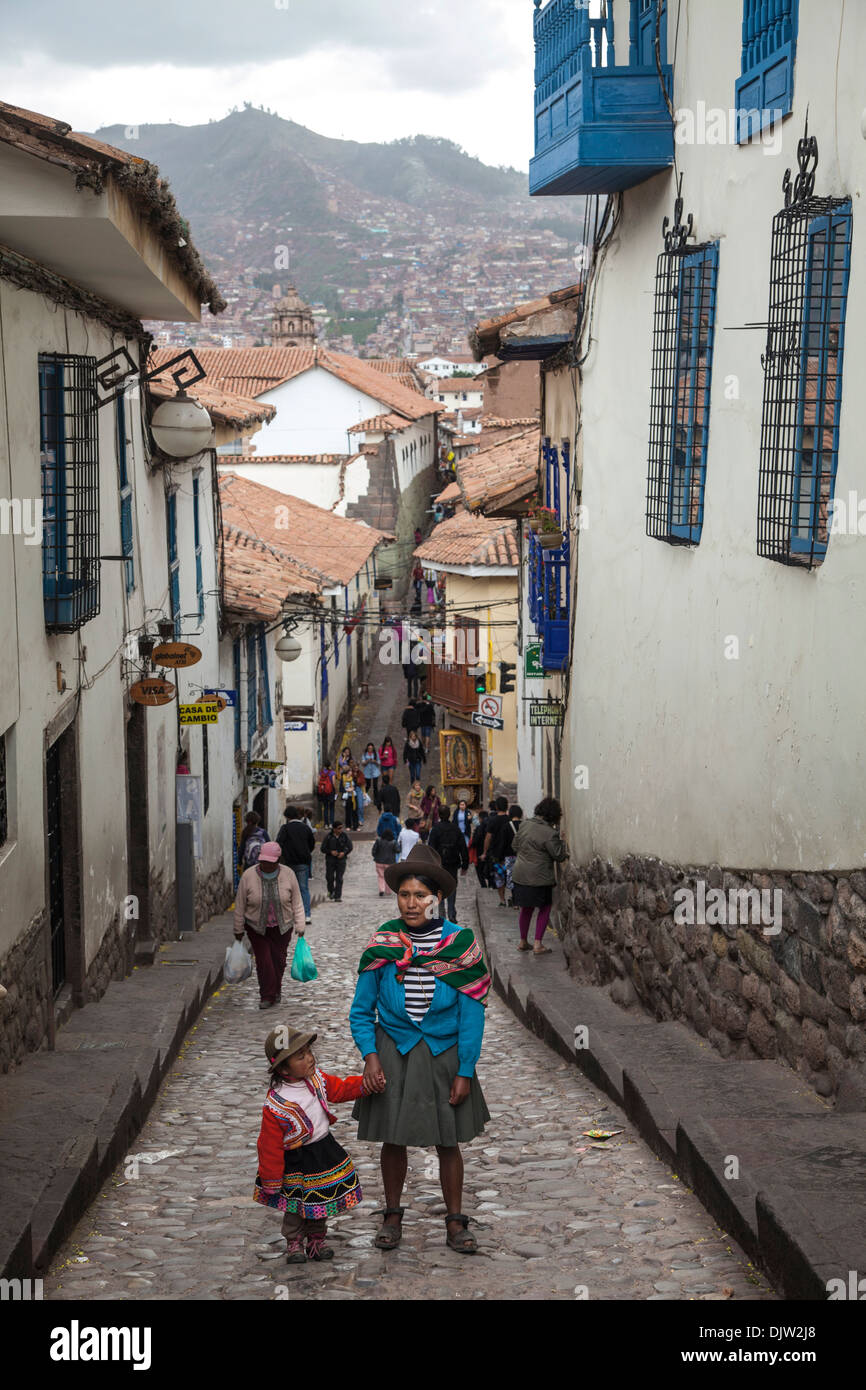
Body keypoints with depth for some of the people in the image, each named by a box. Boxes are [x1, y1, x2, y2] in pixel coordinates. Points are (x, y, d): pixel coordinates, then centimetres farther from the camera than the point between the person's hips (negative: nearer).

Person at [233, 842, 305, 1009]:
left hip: (282, 927, 1)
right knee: (263, 961, -8)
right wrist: (238, 929, 1)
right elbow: (240, 905, -3)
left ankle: (276, 991, 28)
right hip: (257, 927, -1)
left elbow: (297, 903, -1)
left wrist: (300, 926, -3)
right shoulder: (248, 876, -12)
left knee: (278, 959, 6)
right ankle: (267, 997, 0)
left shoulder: (288, 875, -9)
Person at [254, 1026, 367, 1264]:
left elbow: (341, 1088, 9)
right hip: (295, 1162, -6)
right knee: (296, 1206, 7)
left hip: (324, 1153, 6)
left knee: (321, 1200, 16)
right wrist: (272, 1181, -16)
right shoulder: (275, 1105, -27)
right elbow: (270, 1146, -21)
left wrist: (366, 1083, -7)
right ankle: (294, 1244, 28)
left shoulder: (317, 1079, -8)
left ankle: (316, 1240, 33)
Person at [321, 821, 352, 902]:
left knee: (339, 878, -5)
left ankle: (337, 896, -3)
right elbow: (322, 848, 2)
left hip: (341, 860, 0)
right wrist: (331, 851, -14)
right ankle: (331, 891, 26)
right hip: (330, 860, 0)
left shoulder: (344, 836, 3)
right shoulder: (328, 837, -1)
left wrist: (344, 853, -12)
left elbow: (350, 847, 6)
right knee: (329, 877, -4)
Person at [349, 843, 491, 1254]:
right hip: (393, 1054, 0)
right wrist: (369, 1055, -12)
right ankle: (393, 1216, 28)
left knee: (448, 1141, 8)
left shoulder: (460, 944, -9)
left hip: (444, 1054, 0)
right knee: (393, 1139, 9)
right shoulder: (382, 943, -7)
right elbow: (362, 1009, 1)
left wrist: (465, 1071, -8)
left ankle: (455, 1222, 23)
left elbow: (472, 1015, -5)